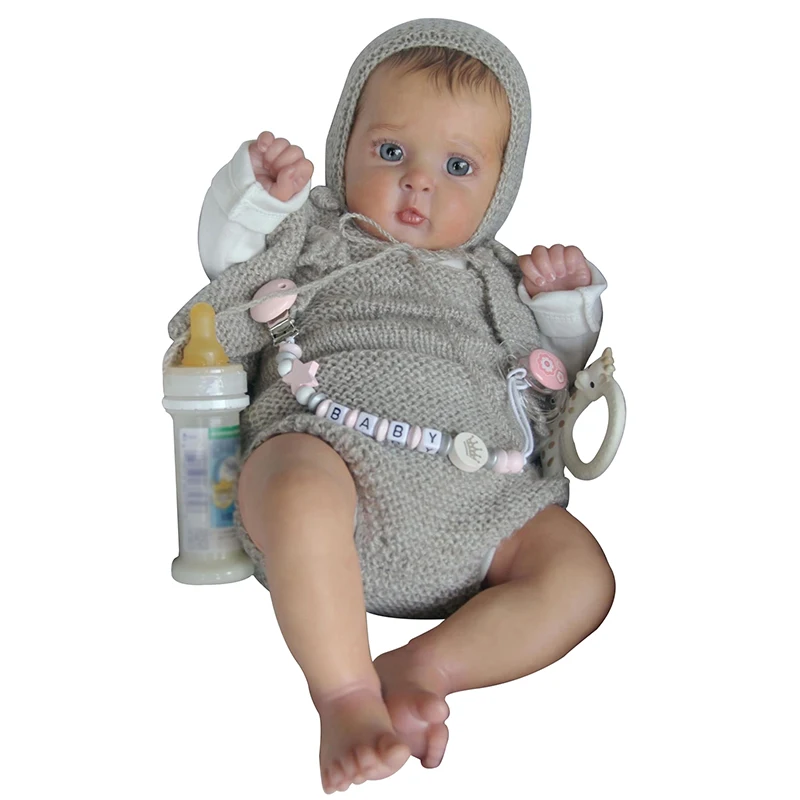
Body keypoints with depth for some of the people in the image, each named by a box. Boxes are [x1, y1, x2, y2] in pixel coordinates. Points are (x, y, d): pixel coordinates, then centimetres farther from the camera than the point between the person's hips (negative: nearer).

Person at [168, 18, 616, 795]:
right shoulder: (316, 236, 24)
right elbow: (224, 257, 18)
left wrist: (567, 301, 16)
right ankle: (347, 693, -31)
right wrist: (258, 189, 2)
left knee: (582, 572, -18)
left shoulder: (494, 279, 30)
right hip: (331, 452, -3)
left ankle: (421, 667, -24)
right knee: (303, 491, -40)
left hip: (470, 504, 4)